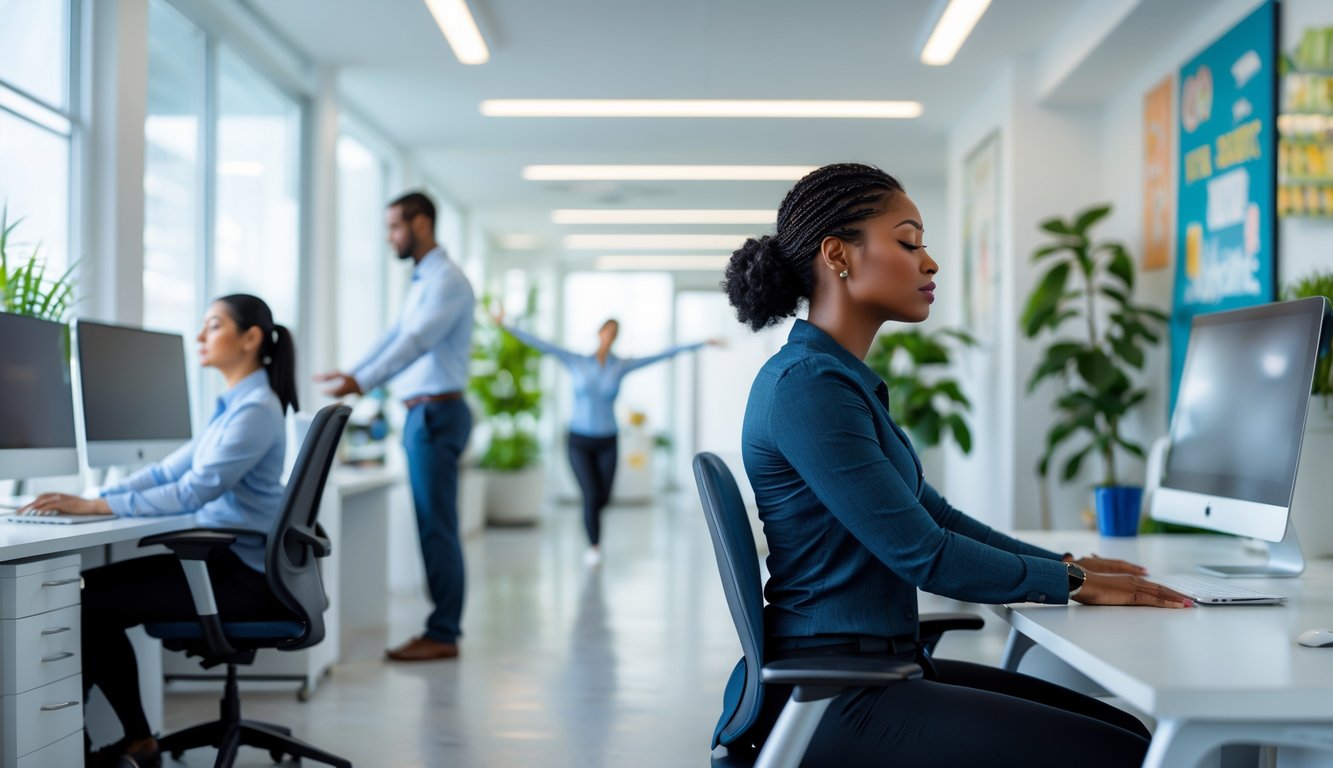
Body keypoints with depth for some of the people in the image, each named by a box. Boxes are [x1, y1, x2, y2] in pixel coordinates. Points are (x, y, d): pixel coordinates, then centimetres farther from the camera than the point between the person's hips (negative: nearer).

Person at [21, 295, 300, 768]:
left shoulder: (256, 409, -16)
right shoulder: (234, 404, 15)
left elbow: (193, 491, -24)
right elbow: (170, 469, 13)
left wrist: (94, 507, -24)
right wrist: (92, 499, 2)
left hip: (244, 574, -9)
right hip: (225, 558, 9)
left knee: (89, 602, -9)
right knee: (96, 589, 7)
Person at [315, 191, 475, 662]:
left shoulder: (446, 280, -11)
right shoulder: (422, 282, 20)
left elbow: (415, 341, -22)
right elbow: (396, 339, 18)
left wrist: (362, 383, -29)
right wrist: (353, 375, 7)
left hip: (437, 412, -10)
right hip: (422, 413, 10)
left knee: (437, 526, -7)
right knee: (433, 526, 10)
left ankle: (443, 635, -3)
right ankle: (443, 626, 15)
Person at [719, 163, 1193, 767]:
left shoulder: (844, 378, 14)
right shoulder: (806, 386, -17)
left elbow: (932, 513, 19)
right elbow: (920, 552, -19)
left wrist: (1064, 564, 11)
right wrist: (1071, 582, -8)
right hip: (833, 697, -10)